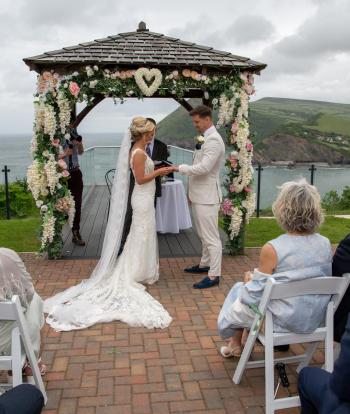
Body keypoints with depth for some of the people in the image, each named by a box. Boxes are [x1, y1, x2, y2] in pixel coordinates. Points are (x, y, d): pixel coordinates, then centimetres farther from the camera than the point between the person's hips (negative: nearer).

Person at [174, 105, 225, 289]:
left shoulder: (214, 140, -16)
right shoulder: (204, 138, 14)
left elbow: (203, 167, -25)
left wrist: (180, 167, -15)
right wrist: (191, 191, 19)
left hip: (207, 196, -10)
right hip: (199, 195, 10)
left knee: (211, 236, -4)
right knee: (203, 234, 20)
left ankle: (214, 275, 3)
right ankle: (205, 264, 34)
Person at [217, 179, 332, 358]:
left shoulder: (272, 249, -27)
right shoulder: (326, 244, -11)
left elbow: (256, 294, -18)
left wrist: (249, 279, 4)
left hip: (283, 321, -5)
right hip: (315, 319, 5)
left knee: (239, 289, 24)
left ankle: (235, 345, 43)